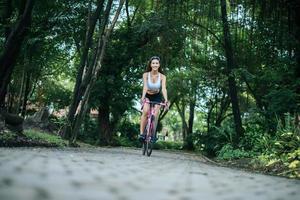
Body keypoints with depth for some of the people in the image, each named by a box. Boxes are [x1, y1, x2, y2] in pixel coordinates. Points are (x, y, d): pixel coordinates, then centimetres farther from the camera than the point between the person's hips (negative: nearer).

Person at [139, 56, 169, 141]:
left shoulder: (162, 77, -18)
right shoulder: (146, 75, -19)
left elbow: (164, 89, -30)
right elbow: (145, 87, -31)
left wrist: (166, 100, -46)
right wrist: (143, 97, -49)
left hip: (157, 97, 1)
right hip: (147, 96, -1)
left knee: (155, 116, -13)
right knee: (146, 111, -27)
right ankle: (141, 133, -22)